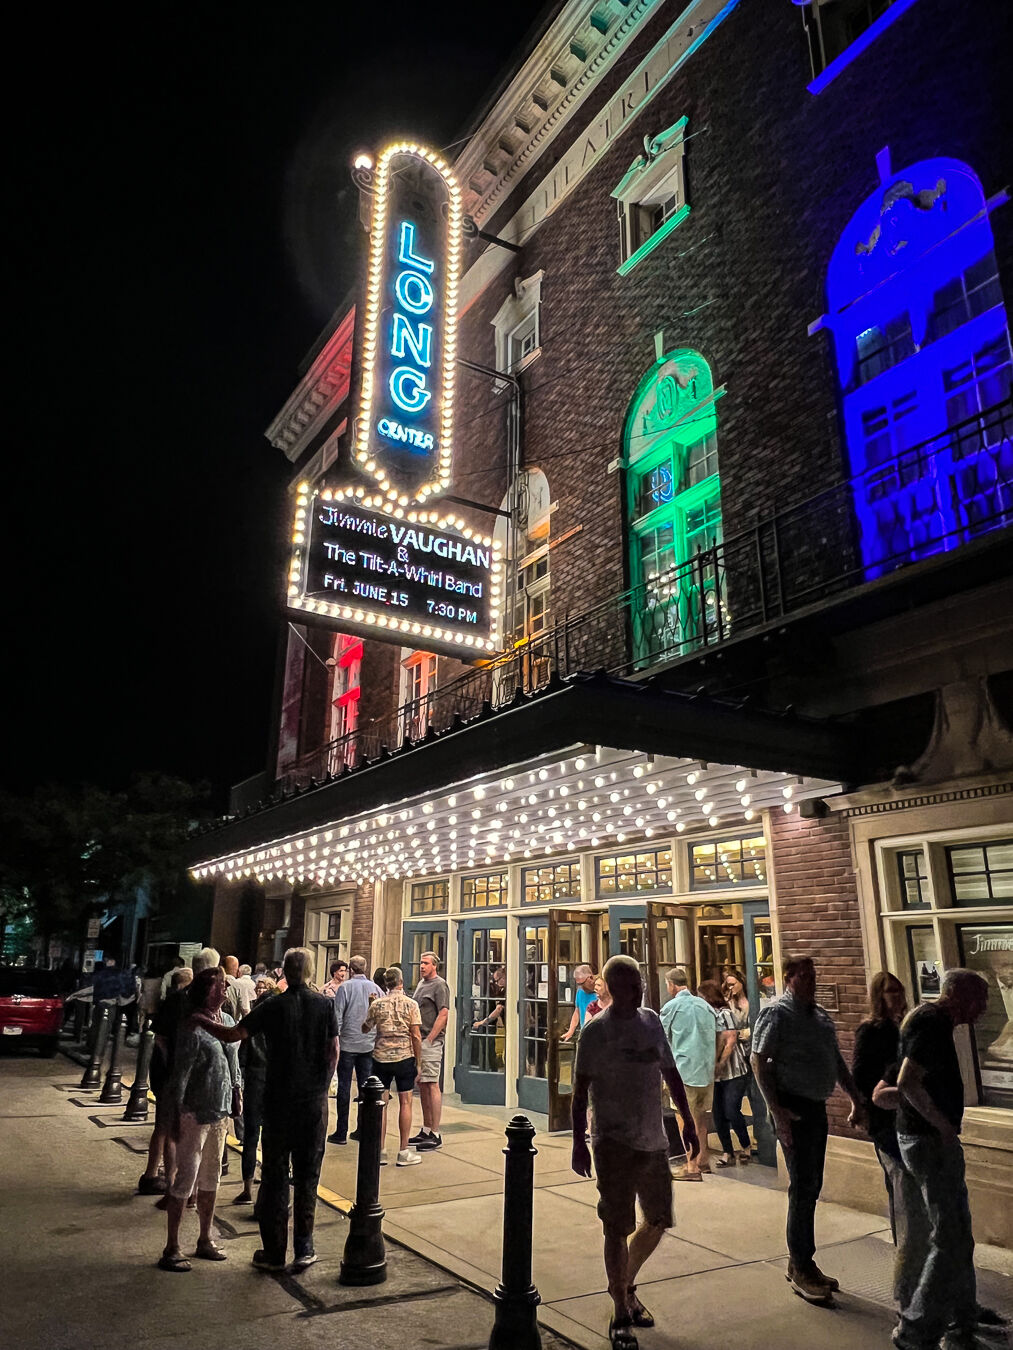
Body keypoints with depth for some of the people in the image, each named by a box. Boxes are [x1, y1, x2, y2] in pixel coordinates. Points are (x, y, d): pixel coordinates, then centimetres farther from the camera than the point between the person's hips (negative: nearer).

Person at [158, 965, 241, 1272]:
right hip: (196, 1113, -7)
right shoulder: (192, 1029, -17)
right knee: (185, 1179, 0)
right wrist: (178, 1117, -15)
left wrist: (236, 1091, 12)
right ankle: (171, 1249, 13)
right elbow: (179, 1076, -16)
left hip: (221, 1112, 7)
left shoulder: (227, 1021, 5)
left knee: (212, 1177, 16)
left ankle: (206, 1240, 30)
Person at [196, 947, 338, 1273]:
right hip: (314, 1100, 1)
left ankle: (274, 1252, 17)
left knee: (275, 1175, 11)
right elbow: (333, 1051, -1)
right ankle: (304, 1249, 15)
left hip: (278, 1100, -1)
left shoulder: (272, 1006, -9)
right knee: (307, 1175, 12)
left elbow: (233, 1034, -11)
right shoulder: (325, 1005, -4)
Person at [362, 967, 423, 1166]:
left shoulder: (377, 1004, 0)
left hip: (381, 1057, 2)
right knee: (405, 1102, 5)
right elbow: (416, 1036, -7)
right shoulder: (410, 1004, -5)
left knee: (381, 1103, 8)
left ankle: (380, 1150, 12)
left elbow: (365, 1028, 14)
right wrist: (418, 1060, 0)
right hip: (405, 1057, -2)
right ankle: (404, 1152, 7)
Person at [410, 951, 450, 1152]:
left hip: (431, 1042, -9)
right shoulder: (421, 983, 17)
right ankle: (426, 1130, 22)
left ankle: (436, 1135, -4)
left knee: (432, 1085, -8)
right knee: (422, 1085, 13)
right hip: (418, 1041, 9)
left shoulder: (440, 985, -10)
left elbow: (443, 1014, -17)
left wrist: (429, 1038, -18)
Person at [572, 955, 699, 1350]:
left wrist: (687, 1121, 14)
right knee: (618, 1228, 1)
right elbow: (580, 1091, -10)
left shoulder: (653, 1021, 4)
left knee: (657, 1222, 15)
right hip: (614, 1143, -6)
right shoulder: (596, 1031, -12)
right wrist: (579, 1144, -12)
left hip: (654, 1141, 6)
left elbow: (671, 1073, 14)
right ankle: (620, 1314, 19)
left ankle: (626, 1286, 38)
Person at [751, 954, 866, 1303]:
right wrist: (776, 1111, -20)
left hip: (817, 1107, 8)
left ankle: (803, 1264, 26)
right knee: (803, 1187, -4)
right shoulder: (776, 1012, -12)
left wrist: (856, 1099, 18)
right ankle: (800, 1270, 9)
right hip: (793, 1109, -8)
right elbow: (759, 1062, -16)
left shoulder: (820, 1014, 13)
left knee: (811, 1187, 14)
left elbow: (836, 1061, 23)